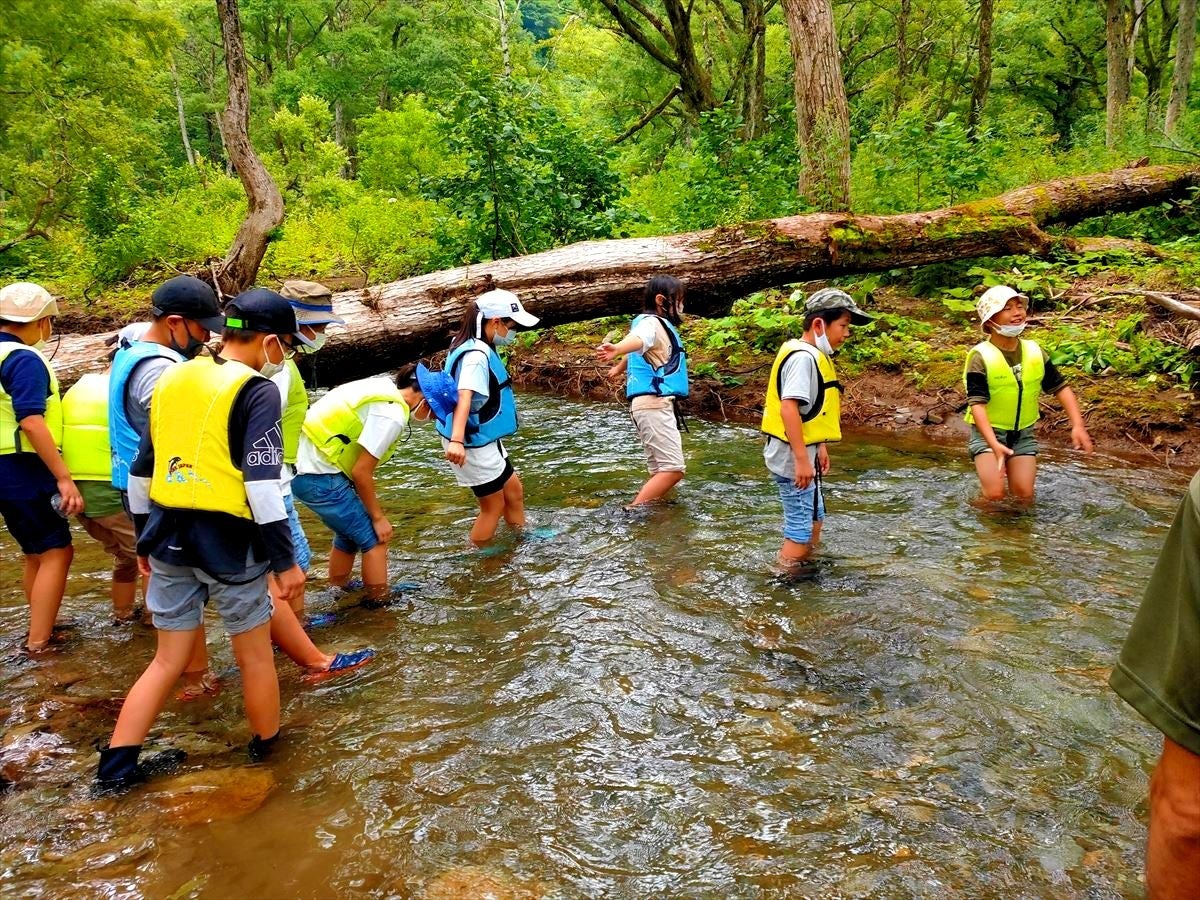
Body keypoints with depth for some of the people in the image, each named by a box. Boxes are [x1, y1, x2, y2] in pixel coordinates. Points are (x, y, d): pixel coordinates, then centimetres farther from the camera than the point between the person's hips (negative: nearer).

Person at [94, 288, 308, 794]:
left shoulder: (171, 380, 10)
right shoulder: (257, 391, -12)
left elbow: (141, 470, 14)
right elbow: (262, 483, -18)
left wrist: (144, 540, 23)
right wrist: (285, 559, -14)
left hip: (168, 536, 6)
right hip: (228, 542, -6)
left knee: (170, 659, 19)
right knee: (255, 655, 14)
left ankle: (115, 767, 21)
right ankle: (268, 750, 30)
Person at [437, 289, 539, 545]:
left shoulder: (478, 347, 5)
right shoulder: (477, 354, -26)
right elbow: (464, 396, -41)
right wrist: (456, 440, -53)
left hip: (483, 438, 10)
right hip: (473, 443, -10)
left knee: (513, 490, 22)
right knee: (494, 506, 6)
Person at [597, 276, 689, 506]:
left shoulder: (657, 324, 20)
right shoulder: (652, 323, -11)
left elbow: (638, 346, 41)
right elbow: (637, 339, -35)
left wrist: (620, 368, 60)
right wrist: (616, 349, -58)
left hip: (657, 404, 10)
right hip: (653, 404, -10)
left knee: (660, 469, 8)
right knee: (673, 468, -14)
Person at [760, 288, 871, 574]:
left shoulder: (813, 355, 13)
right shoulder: (803, 357, -19)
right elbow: (788, 409, -26)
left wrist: (819, 447, 21)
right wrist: (801, 460, -26)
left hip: (802, 452, 11)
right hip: (793, 456, -11)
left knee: (813, 520, 21)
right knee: (801, 531, -5)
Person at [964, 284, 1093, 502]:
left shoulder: (1035, 352, -2)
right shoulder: (981, 357, -18)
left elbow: (1061, 388, 5)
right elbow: (977, 404, -25)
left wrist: (1078, 425, -8)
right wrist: (994, 444, -37)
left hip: (1023, 433, 4)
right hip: (988, 432, -4)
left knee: (1024, 495, -3)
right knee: (994, 494, -17)